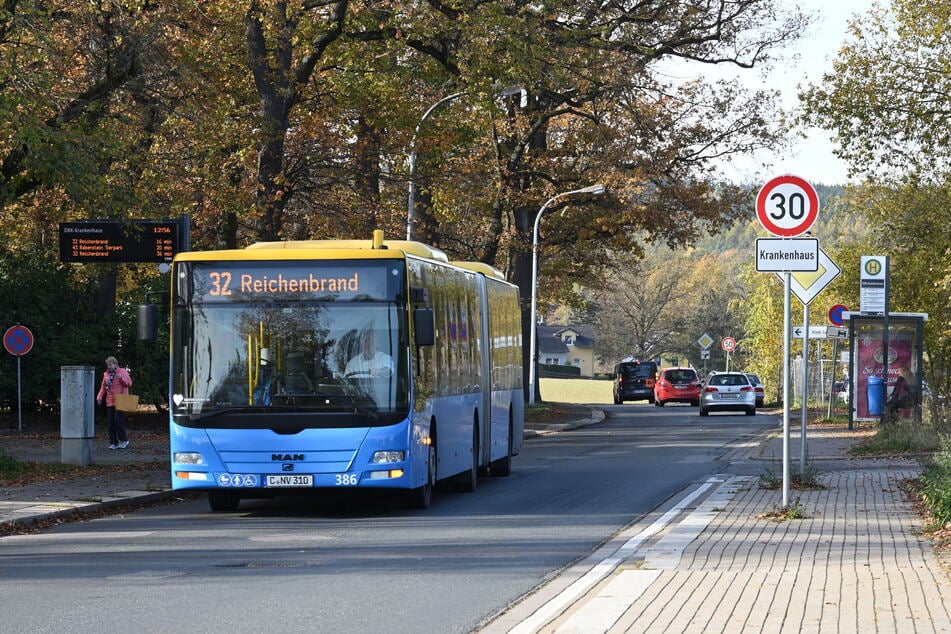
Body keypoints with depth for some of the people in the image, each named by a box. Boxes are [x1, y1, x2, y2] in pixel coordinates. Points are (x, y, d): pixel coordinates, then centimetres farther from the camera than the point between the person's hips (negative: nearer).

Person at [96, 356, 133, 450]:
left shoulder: (122, 371, 2)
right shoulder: (106, 374, 16)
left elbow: (129, 383, -4)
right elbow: (103, 387, 19)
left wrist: (122, 378, -21)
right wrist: (100, 397, 6)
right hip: (110, 402, 5)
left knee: (118, 420, -15)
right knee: (110, 422, 1)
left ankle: (124, 440, -3)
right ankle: (113, 443, 7)